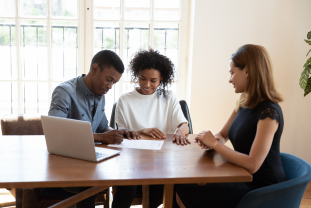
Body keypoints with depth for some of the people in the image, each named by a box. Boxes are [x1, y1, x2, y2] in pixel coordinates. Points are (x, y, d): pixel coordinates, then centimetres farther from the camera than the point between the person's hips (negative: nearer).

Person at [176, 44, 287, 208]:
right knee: (181, 184, -3)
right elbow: (223, 135, 16)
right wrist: (210, 140, -8)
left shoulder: (269, 112, -22)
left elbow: (252, 165, -27)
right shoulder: (243, 104, 5)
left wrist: (215, 144, -18)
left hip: (261, 187, -8)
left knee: (185, 193, -14)